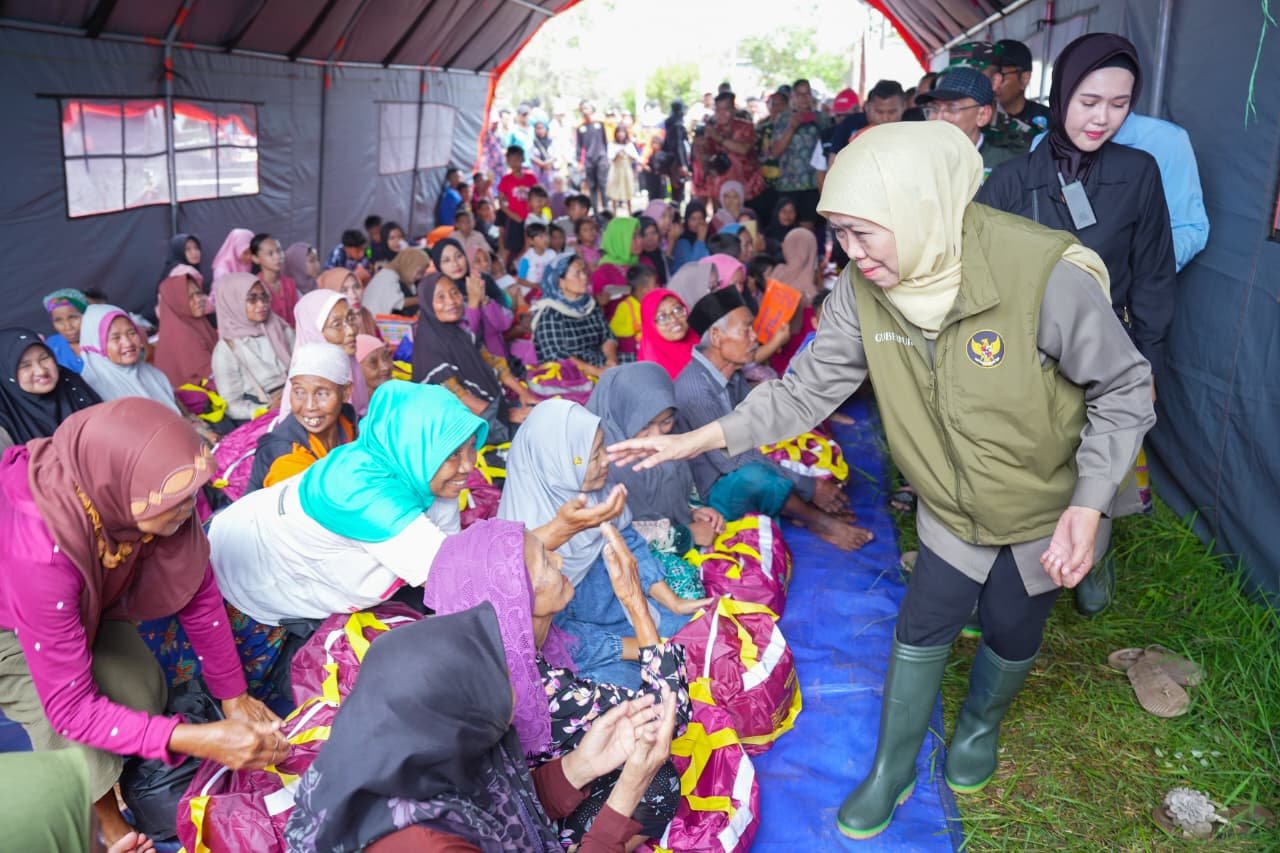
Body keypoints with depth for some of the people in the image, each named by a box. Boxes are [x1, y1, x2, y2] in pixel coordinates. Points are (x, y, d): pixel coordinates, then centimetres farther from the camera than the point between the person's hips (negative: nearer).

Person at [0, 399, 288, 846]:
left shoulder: (131, 488, -30)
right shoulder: (41, 551, -45)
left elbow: (198, 592, -15)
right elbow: (71, 708, -37)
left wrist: (233, 696, -9)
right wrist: (200, 740, -42)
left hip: (85, 600, 5)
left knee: (142, 701, -7)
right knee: (80, 741, -16)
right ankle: (107, 822, 15)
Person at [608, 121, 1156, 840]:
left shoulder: (1046, 275, -35)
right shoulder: (864, 290, -20)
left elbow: (1124, 390, -21)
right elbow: (809, 388, -12)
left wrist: (1088, 506, -27)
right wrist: (698, 440, -17)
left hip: (1052, 510, -3)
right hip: (954, 509, 3)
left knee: (1011, 629, 17)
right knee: (924, 627, 11)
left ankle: (983, 723, 51)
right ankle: (892, 769, 35)